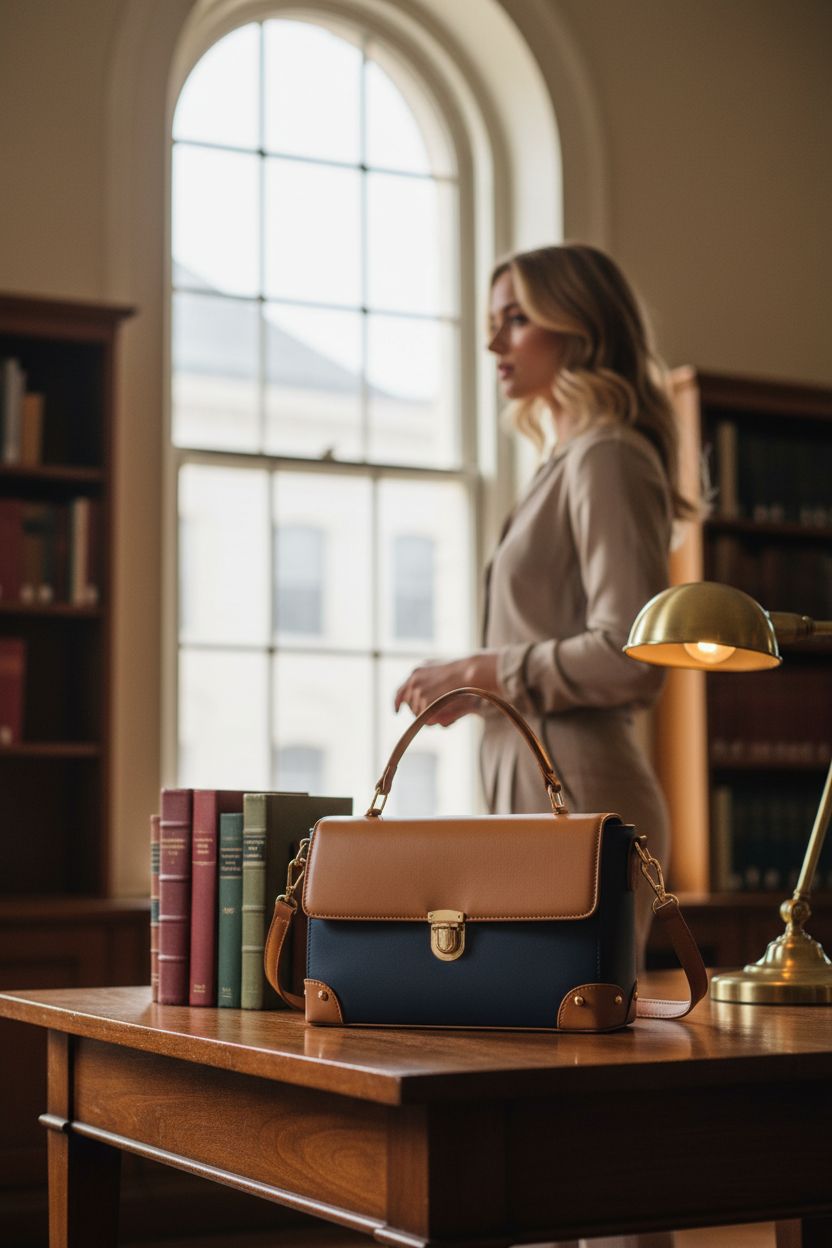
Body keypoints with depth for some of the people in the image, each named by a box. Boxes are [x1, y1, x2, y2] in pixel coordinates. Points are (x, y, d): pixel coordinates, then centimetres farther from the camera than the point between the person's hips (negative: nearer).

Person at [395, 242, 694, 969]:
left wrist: (486, 672, -12)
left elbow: (632, 657, -19)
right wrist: (473, 688, 12)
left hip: (578, 805, -10)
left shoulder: (608, 460, -10)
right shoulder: (570, 462, 19)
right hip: (539, 798, 10)